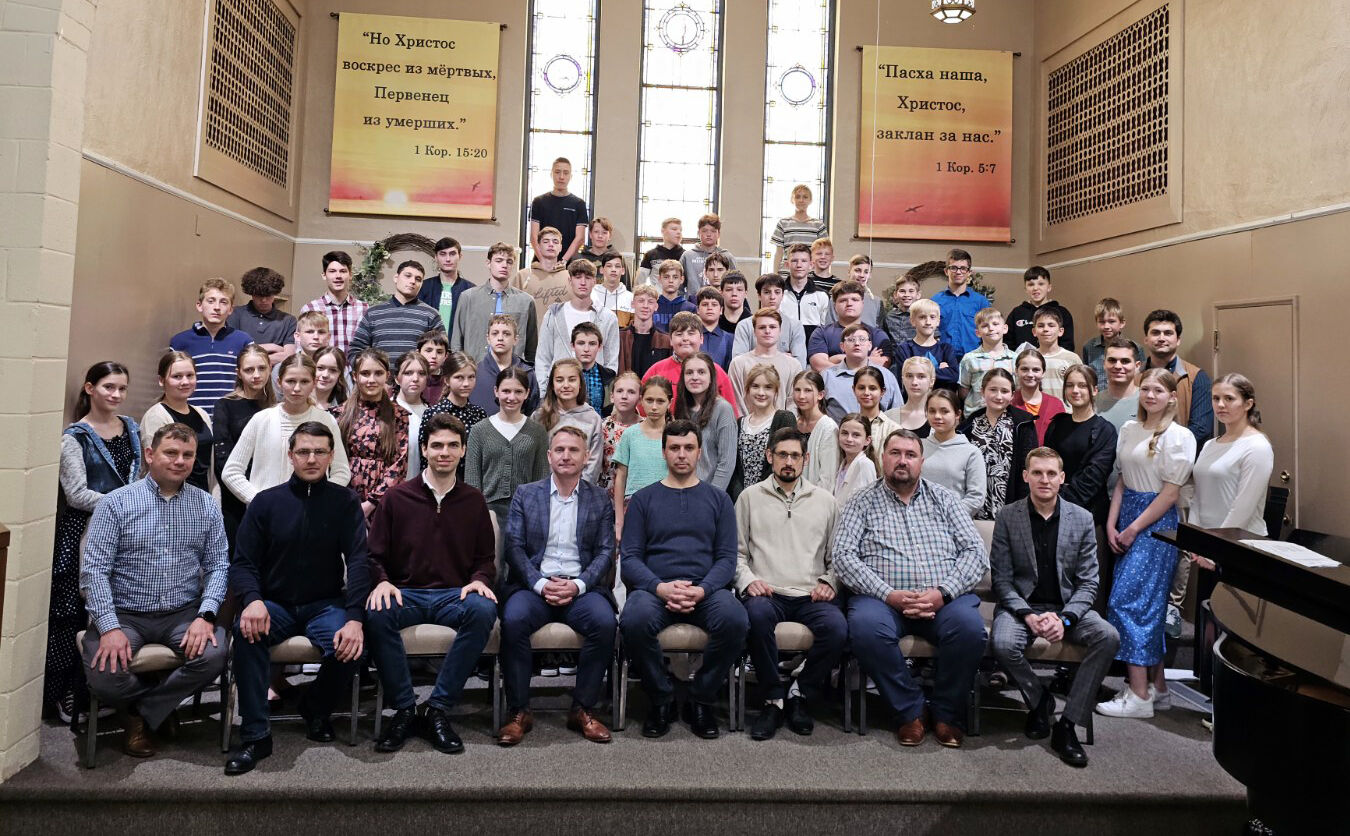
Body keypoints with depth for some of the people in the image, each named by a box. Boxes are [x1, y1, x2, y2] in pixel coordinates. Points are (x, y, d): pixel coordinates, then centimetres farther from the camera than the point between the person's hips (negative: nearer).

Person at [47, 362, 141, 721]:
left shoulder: (132, 429, 12)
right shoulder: (75, 437, -3)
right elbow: (76, 494, -10)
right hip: (86, 531, -4)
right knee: (77, 613, -3)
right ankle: (69, 694, 9)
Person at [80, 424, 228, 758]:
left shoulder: (206, 505, 6)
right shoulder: (116, 502, -1)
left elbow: (218, 565, 3)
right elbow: (94, 568, -6)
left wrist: (206, 615, -14)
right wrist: (109, 628, -17)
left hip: (183, 614, 1)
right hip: (125, 614, -1)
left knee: (215, 654, -26)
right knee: (105, 676, -26)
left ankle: (141, 712, 1)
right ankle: (164, 698, 10)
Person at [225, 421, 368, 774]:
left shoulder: (345, 501, 0)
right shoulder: (266, 502, 3)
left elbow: (358, 560, -10)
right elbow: (242, 563, 0)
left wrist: (355, 618, -25)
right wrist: (252, 600, -24)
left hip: (325, 605, -1)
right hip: (275, 604, 1)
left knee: (350, 646, -30)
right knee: (247, 629, -32)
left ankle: (316, 708, 4)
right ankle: (255, 734, -21)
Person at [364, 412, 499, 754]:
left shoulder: (473, 500, 12)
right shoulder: (397, 497, 9)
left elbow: (486, 557, 15)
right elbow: (374, 555, 9)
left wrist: (479, 580, -7)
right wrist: (381, 582, -13)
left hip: (455, 595, 0)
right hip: (405, 594, 0)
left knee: (483, 610, -33)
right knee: (376, 612, -34)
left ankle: (438, 708, -21)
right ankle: (404, 709, -17)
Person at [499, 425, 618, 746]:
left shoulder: (600, 499, 12)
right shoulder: (525, 494, 12)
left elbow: (605, 552, 5)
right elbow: (514, 547, 3)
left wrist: (578, 585, -12)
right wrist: (540, 584, -13)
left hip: (582, 588, 0)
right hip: (534, 584, 0)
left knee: (604, 621, -30)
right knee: (513, 619, -31)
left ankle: (583, 710, -12)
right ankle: (518, 712, -15)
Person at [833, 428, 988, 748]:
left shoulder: (944, 499, 16)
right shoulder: (862, 503, 10)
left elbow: (975, 552, 6)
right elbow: (843, 556, -2)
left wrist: (942, 592, -12)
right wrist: (888, 594, -15)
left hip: (943, 598, 2)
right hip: (883, 598, -1)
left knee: (969, 625, -30)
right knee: (865, 626, -33)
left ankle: (947, 712, -5)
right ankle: (909, 710, -10)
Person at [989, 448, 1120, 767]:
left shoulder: (1082, 519, 1)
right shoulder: (1007, 517, -3)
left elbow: (1088, 582, 0)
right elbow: (1001, 579, -4)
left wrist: (1064, 619, -17)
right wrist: (1028, 616, -19)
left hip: (1067, 606, 2)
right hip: (1020, 605, -2)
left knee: (1109, 637, -26)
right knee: (1004, 644, -32)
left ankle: (1067, 725, -14)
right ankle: (1039, 700, 2)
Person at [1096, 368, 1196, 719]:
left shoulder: (1179, 436, -9)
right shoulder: (1129, 429, 11)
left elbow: (1171, 493, -11)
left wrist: (1134, 529, -11)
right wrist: (1111, 525, 3)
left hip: (1156, 523, -7)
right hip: (1125, 519, 7)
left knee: (1128, 601, -10)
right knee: (1149, 602, 11)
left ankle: (1139, 696, -5)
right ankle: (1157, 684, 20)